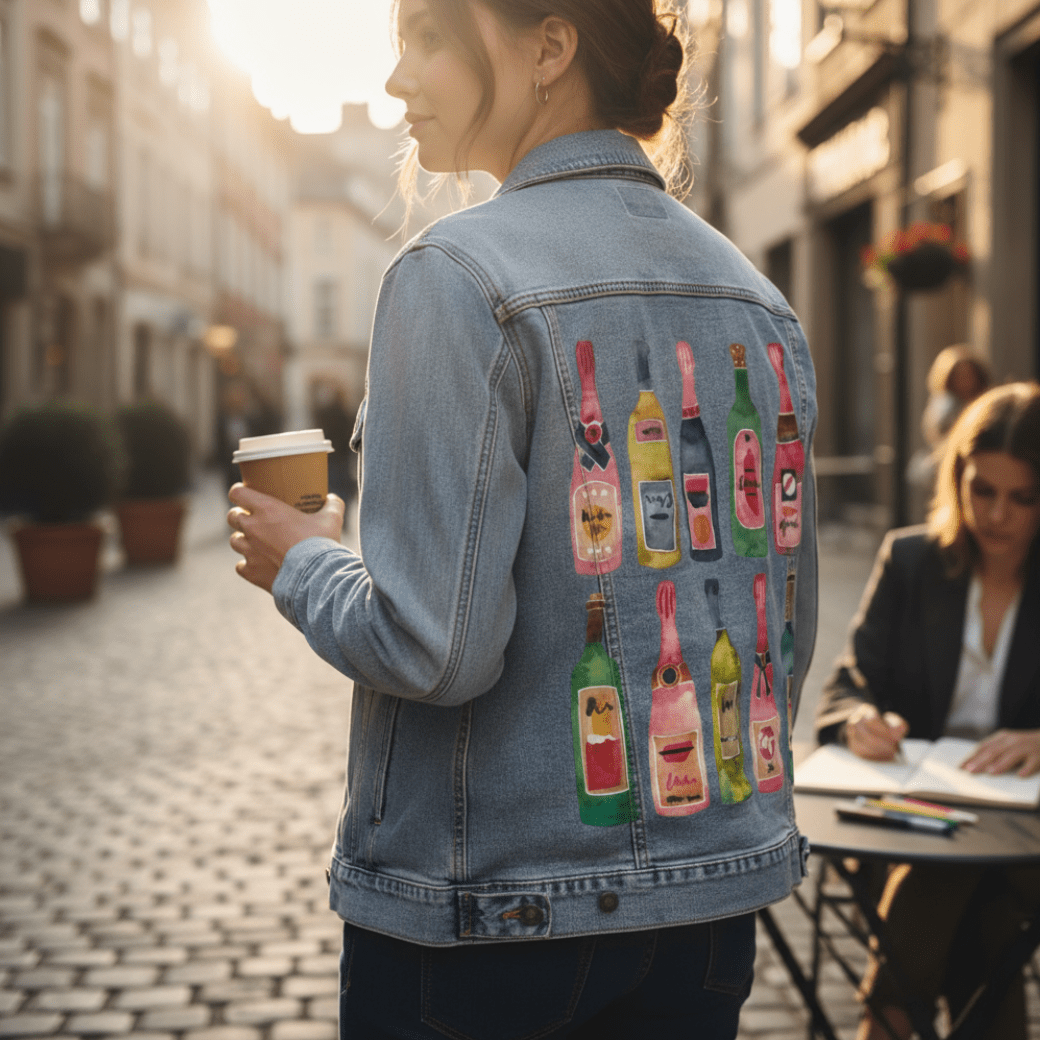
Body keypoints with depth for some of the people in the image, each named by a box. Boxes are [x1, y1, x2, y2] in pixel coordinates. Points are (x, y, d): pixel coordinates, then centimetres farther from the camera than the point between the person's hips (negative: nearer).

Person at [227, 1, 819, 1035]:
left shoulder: (459, 279, -15)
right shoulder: (758, 300, 5)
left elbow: (436, 644, -20)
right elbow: (787, 635, 9)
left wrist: (301, 564, -1)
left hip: (489, 914, -6)